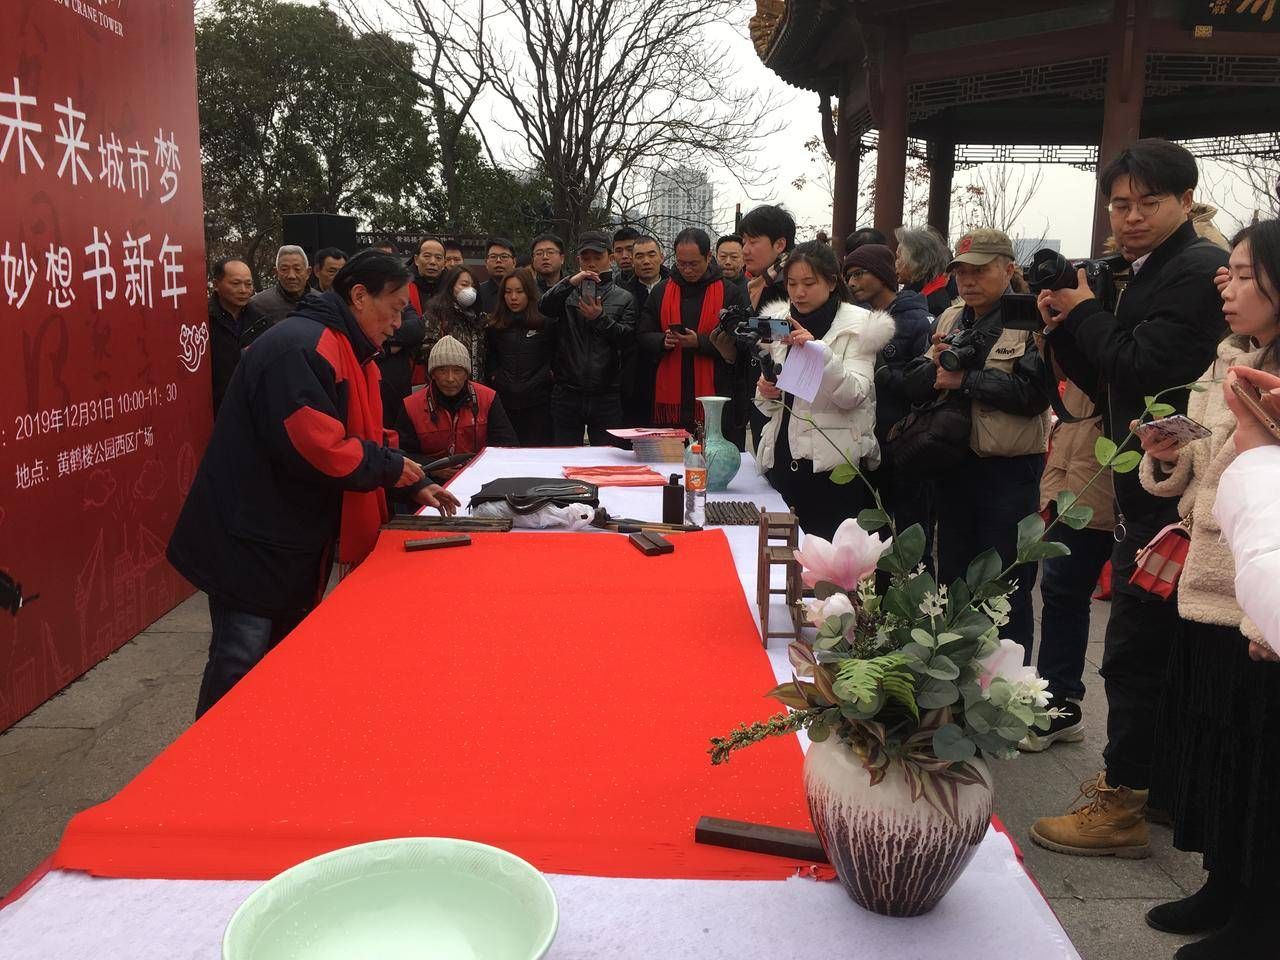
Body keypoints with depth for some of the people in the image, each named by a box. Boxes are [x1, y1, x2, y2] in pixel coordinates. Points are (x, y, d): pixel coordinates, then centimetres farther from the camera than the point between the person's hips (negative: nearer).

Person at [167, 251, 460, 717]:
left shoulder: (342, 351, 14)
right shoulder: (300, 347, -22)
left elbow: (361, 436, 19)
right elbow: (316, 447, -30)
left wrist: (412, 484, 8)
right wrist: (391, 466, -17)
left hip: (292, 538, 11)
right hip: (251, 541, -11)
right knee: (241, 663, -3)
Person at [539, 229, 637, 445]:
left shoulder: (623, 298, 9)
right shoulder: (566, 293, 9)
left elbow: (627, 337, -2)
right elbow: (544, 308, -11)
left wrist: (600, 318, -14)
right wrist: (570, 282, -21)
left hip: (606, 396, 0)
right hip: (567, 394, 1)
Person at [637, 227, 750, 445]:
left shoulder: (731, 293, 2)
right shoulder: (661, 292, 11)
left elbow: (739, 345, -5)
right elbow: (643, 336, 10)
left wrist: (700, 342, -16)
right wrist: (663, 341, -11)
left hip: (715, 399, -2)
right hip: (669, 399, 3)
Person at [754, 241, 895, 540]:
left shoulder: (857, 327, -3)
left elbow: (853, 395, -16)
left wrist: (819, 350, -27)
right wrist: (767, 392, -4)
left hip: (832, 462, -5)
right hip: (784, 458, 5)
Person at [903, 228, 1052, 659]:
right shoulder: (949, 319, 11)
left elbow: (1033, 392, -22)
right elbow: (913, 386, 5)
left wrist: (964, 381, -16)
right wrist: (936, 367, -16)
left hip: (1009, 471, -6)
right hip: (952, 465, 7)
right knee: (952, 578, 18)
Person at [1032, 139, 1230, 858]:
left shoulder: (1199, 270, -14)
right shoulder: (1149, 274, 16)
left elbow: (1142, 366, -23)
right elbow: (1110, 388, 17)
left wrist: (1085, 312, -9)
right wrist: (1067, 330, 2)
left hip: (1171, 494, -10)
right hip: (1148, 489, 10)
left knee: (1135, 647, -5)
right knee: (1159, 644, 18)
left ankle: (1121, 802, 6)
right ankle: (1160, 781, 32)